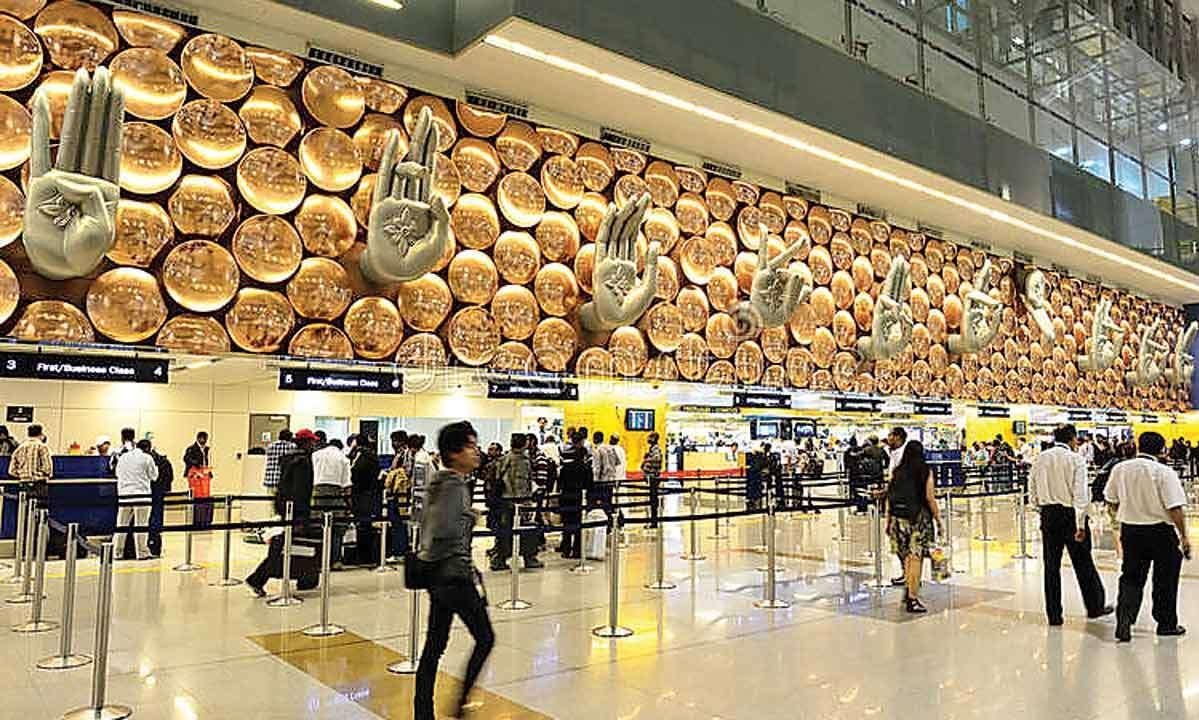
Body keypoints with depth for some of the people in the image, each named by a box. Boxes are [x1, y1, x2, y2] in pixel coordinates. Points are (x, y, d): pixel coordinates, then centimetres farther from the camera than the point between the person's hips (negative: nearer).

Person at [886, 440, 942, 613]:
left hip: (898, 518, 3)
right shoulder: (926, 472, -4)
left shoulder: (896, 472, 3)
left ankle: (910, 590, 26)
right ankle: (912, 599, 1)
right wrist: (938, 518, 3)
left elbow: (889, 497, 3)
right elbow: (930, 498, -7)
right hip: (919, 518, -3)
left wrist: (888, 521, 10)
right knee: (916, 557, 0)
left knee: (907, 555, 19)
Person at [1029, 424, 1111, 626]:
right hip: (1070, 514, -3)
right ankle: (1095, 606, 28)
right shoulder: (1076, 459, -9)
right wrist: (1080, 525, -15)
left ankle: (1053, 615, 12)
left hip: (1048, 515, 3)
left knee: (1051, 565, 8)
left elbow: (1032, 495, 4)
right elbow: (1080, 494, -15)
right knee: (1083, 563, 12)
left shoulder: (1040, 459, 3)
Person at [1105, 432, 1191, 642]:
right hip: (1161, 531, -3)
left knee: (1131, 577, 10)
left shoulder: (1120, 469, -1)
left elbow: (1112, 500, 9)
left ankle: (1124, 621, -6)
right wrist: (1184, 536, -9)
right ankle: (1166, 624, 27)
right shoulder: (1165, 472, -14)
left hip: (1130, 529, 3)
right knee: (1165, 580, 14)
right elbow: (1175, 508, -17)